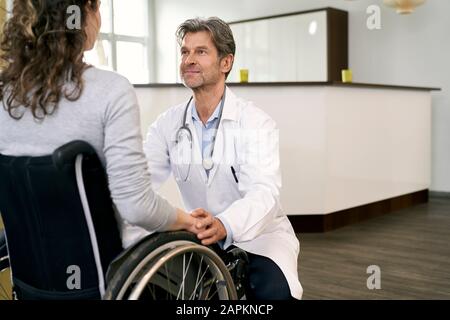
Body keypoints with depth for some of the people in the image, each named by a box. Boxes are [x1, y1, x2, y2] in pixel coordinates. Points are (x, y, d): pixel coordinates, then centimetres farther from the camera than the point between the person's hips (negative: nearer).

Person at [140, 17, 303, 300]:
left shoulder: (257, 123, -12)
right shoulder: (168, 124, 1)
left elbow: (263, 191, -26)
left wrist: (224, 225, -47)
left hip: (259, 235, -3)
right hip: (200, 237, 4)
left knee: (274, 291, -31)